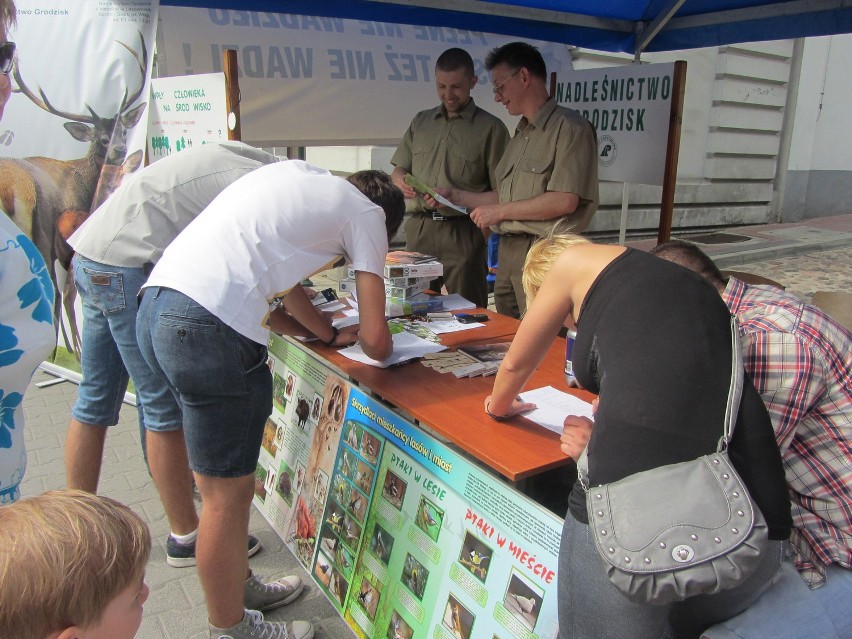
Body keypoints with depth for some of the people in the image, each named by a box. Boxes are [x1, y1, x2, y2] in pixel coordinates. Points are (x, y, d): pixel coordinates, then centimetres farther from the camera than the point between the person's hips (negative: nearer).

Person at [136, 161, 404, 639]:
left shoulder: (297, 175, 26)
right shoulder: (367, 212, 6)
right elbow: (376, 341, 2)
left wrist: (330, 334, 34)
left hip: (157, 306, 9)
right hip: (211, 327, -9)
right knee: (229, 493, 8)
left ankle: (235, 584, 43)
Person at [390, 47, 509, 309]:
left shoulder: (490, 128, 0)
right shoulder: (421, 121, 15)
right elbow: (398, 169, 18)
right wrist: (402, 182, -4)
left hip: (463, 234, -4)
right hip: (419, 229, 4)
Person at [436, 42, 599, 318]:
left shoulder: (568, 127, -8)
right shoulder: (520, 134, 19)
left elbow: (565, 201, -17)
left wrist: (500, 211, -11)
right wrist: (455, 196, 15)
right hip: (508, 251, 8)